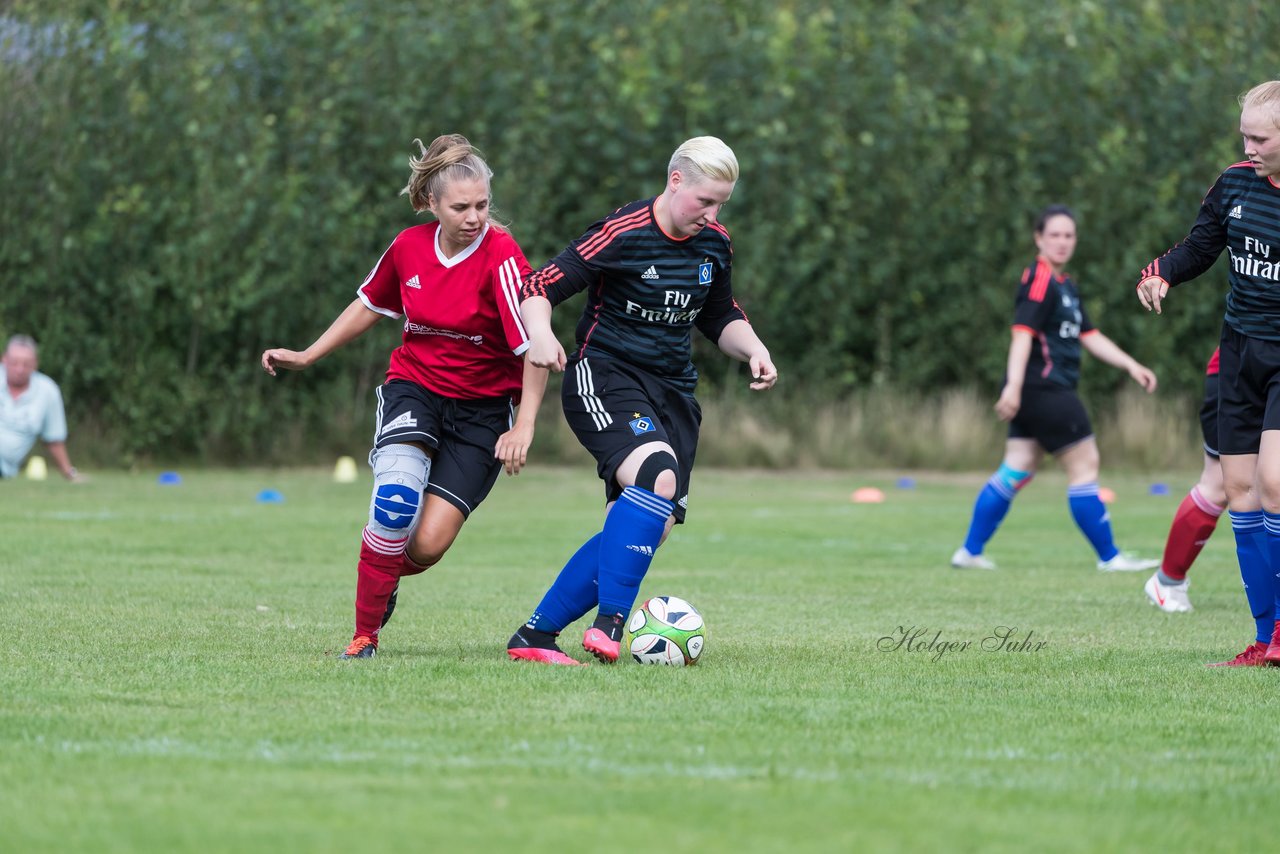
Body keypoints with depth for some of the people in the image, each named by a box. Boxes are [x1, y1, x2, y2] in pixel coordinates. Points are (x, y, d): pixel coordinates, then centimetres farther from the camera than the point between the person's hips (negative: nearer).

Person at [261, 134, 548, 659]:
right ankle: (365, 635, -14)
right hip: (414, 387, 2)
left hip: (483, 407, -2)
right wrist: (306, 357, 19)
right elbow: (370, 306, 16)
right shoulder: (409, 247, -4)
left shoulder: (501, 257, -18)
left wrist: (524, 427, -30)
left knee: (428, 544, -14)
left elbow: (535, 347, -21)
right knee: (397, 496, -28)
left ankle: (385, 578, 24)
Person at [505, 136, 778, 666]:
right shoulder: (622, 234, -14)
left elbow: (719, 318, 22)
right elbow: (539, 287, -13)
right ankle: (609, 621, -27)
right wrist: (541, 335, -33)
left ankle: (534, 636, 6)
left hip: (673, 392, 7)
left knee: (650, 530, -2)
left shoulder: (715, 244, 7)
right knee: (658, 477, -33)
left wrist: (753, 350, 3)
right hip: (604, 379, -7)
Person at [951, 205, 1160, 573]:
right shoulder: (1039, 280, -11)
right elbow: (1023, 332, -22)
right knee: (1085, 463, -4)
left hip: (1047, 391, 10)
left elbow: (1089, 336, 25)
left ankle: (970, 551, 8)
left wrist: (1131, 366, 19)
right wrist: (1014, 385, -31)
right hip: (1043, 388, -10)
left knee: (1016, 471, 8)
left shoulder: (1065, 286, 21)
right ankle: (1109, 556, 2)